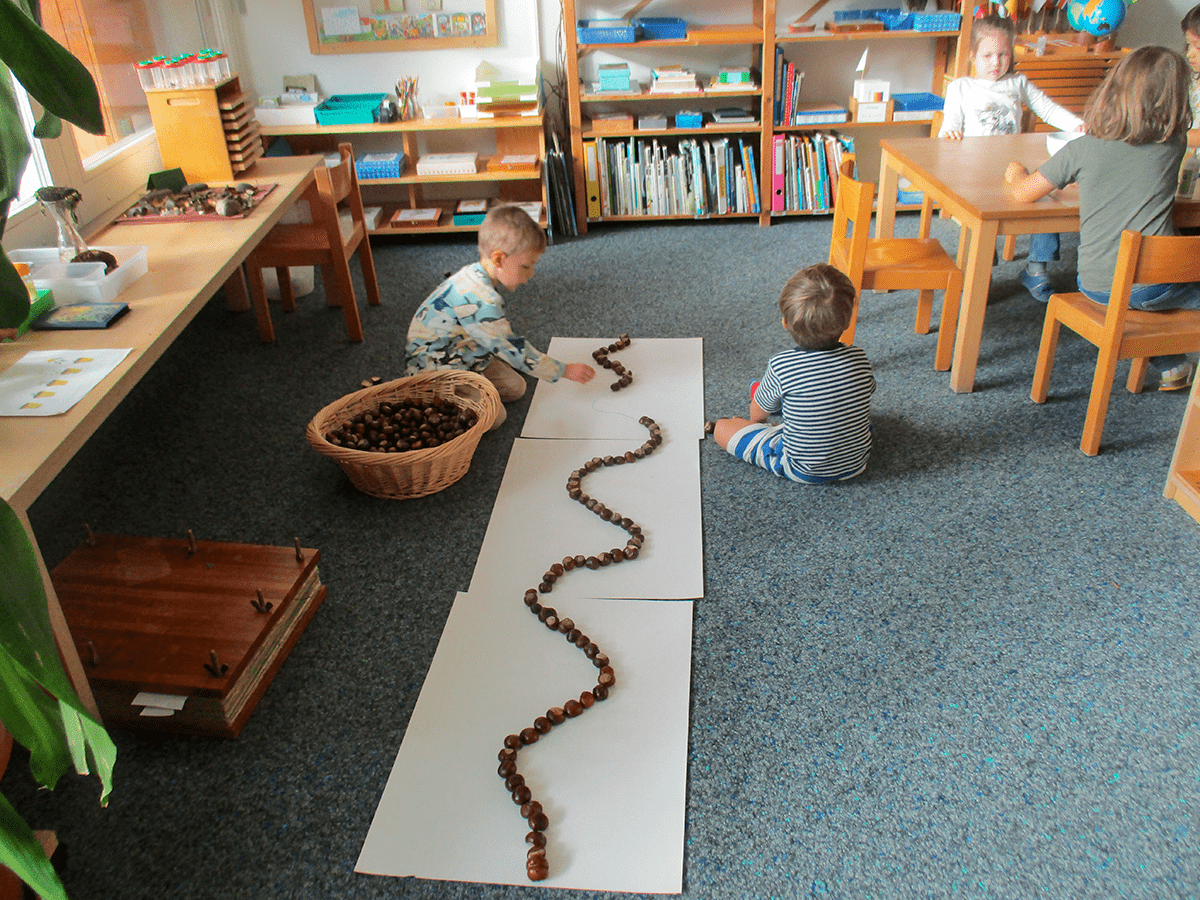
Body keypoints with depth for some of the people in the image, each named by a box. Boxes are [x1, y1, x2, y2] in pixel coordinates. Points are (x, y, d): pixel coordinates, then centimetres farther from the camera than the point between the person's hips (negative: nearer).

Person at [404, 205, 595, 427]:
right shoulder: (480, 300, -33)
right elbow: (512, 349, -27)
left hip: (465, 354, 10)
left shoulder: (474, 276, -2)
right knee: (493, 416, -17)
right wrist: (565, 370, -20)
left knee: (515, 388, 9)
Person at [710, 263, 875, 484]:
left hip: (802, 471, -4)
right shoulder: (859, 358, -15)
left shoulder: (781, 366, -25)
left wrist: (758, 420, 19)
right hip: (856, 462, 4)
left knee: (721, 428, 4)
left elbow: (758, 414, -7)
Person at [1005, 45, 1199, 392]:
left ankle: (1168, 366, 35)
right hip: (1152, 288, -2)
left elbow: (1023, 192, -5)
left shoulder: (1082, 149, -9)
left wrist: (1016, 173, 18)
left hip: (1097, 287, 2)